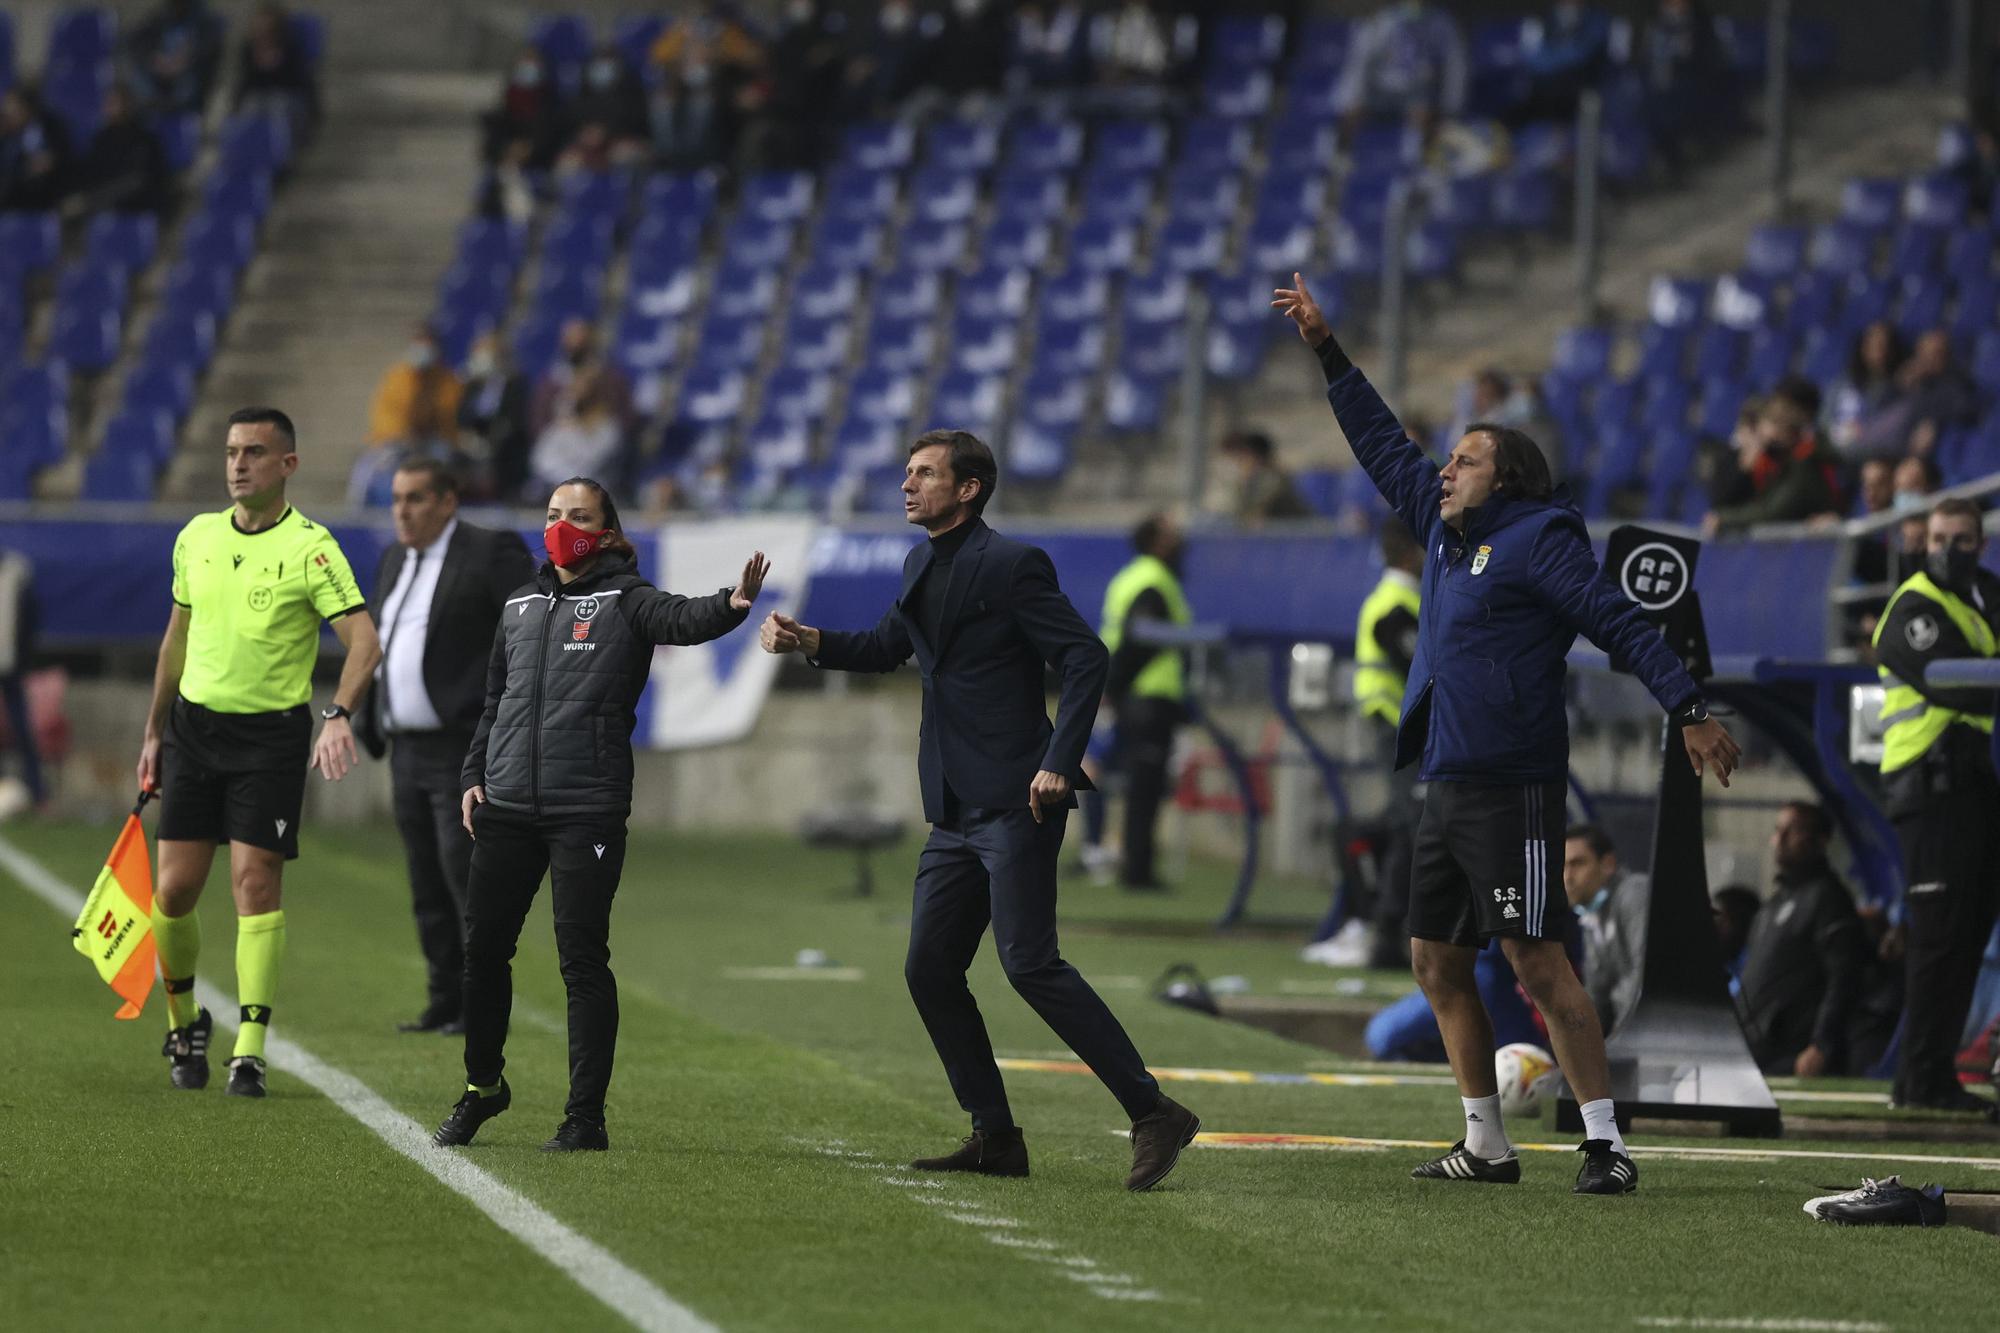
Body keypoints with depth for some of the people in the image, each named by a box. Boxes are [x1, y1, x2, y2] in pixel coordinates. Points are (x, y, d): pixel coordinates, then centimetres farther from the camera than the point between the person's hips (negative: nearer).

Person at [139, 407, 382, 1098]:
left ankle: (250, 1052, -6)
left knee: (256, 883, -9)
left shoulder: (310, 547, -9)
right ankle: (184, 1021, 24)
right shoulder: (196, 537, 8)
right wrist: (154, 732, 20)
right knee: (174, 888, 1)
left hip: (271, 733, -4)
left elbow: (363, 640, -17)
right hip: (194, 724, 4)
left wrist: (338, 716, -33)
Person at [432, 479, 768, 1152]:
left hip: (588, 811, -5)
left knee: (583, 960, -5)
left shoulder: (624, 600, -1)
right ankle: (483, 1086, 29)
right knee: (482, 949, 10)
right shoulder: (521, 606, 16)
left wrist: (729, 605, -43)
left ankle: (586, 1116, 0)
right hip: (506, 807, 5)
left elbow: (679, 619, -22)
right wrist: (474, 775, 11)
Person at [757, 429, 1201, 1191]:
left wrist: (1060, 763, -22)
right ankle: (995, 1138, 13)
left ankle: (1153, 1113, -12)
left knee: (1030, 963, -15)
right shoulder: (923, 566, 14)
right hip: (956, 810, 9)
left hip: (1016, 805, -9)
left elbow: (1086, 657, -15)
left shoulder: (1010, 565, -11)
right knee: (930, 970, 6)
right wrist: (811, 642, 13)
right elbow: (888, 647, 30)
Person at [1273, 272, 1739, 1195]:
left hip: (1511, 787, -9)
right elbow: (1383, 448, 28)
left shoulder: (1536, 539, -7)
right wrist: (1328, 353, 29)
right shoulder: (1445, 531, 17)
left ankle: (1607, 1144, -11)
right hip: (1447, 788, 9)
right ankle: (1486, 1144, 19)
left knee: (1536, 964, -12)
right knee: (1437, 963, 11)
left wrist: (1688, 710, -21)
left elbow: (1620, 626, -12)